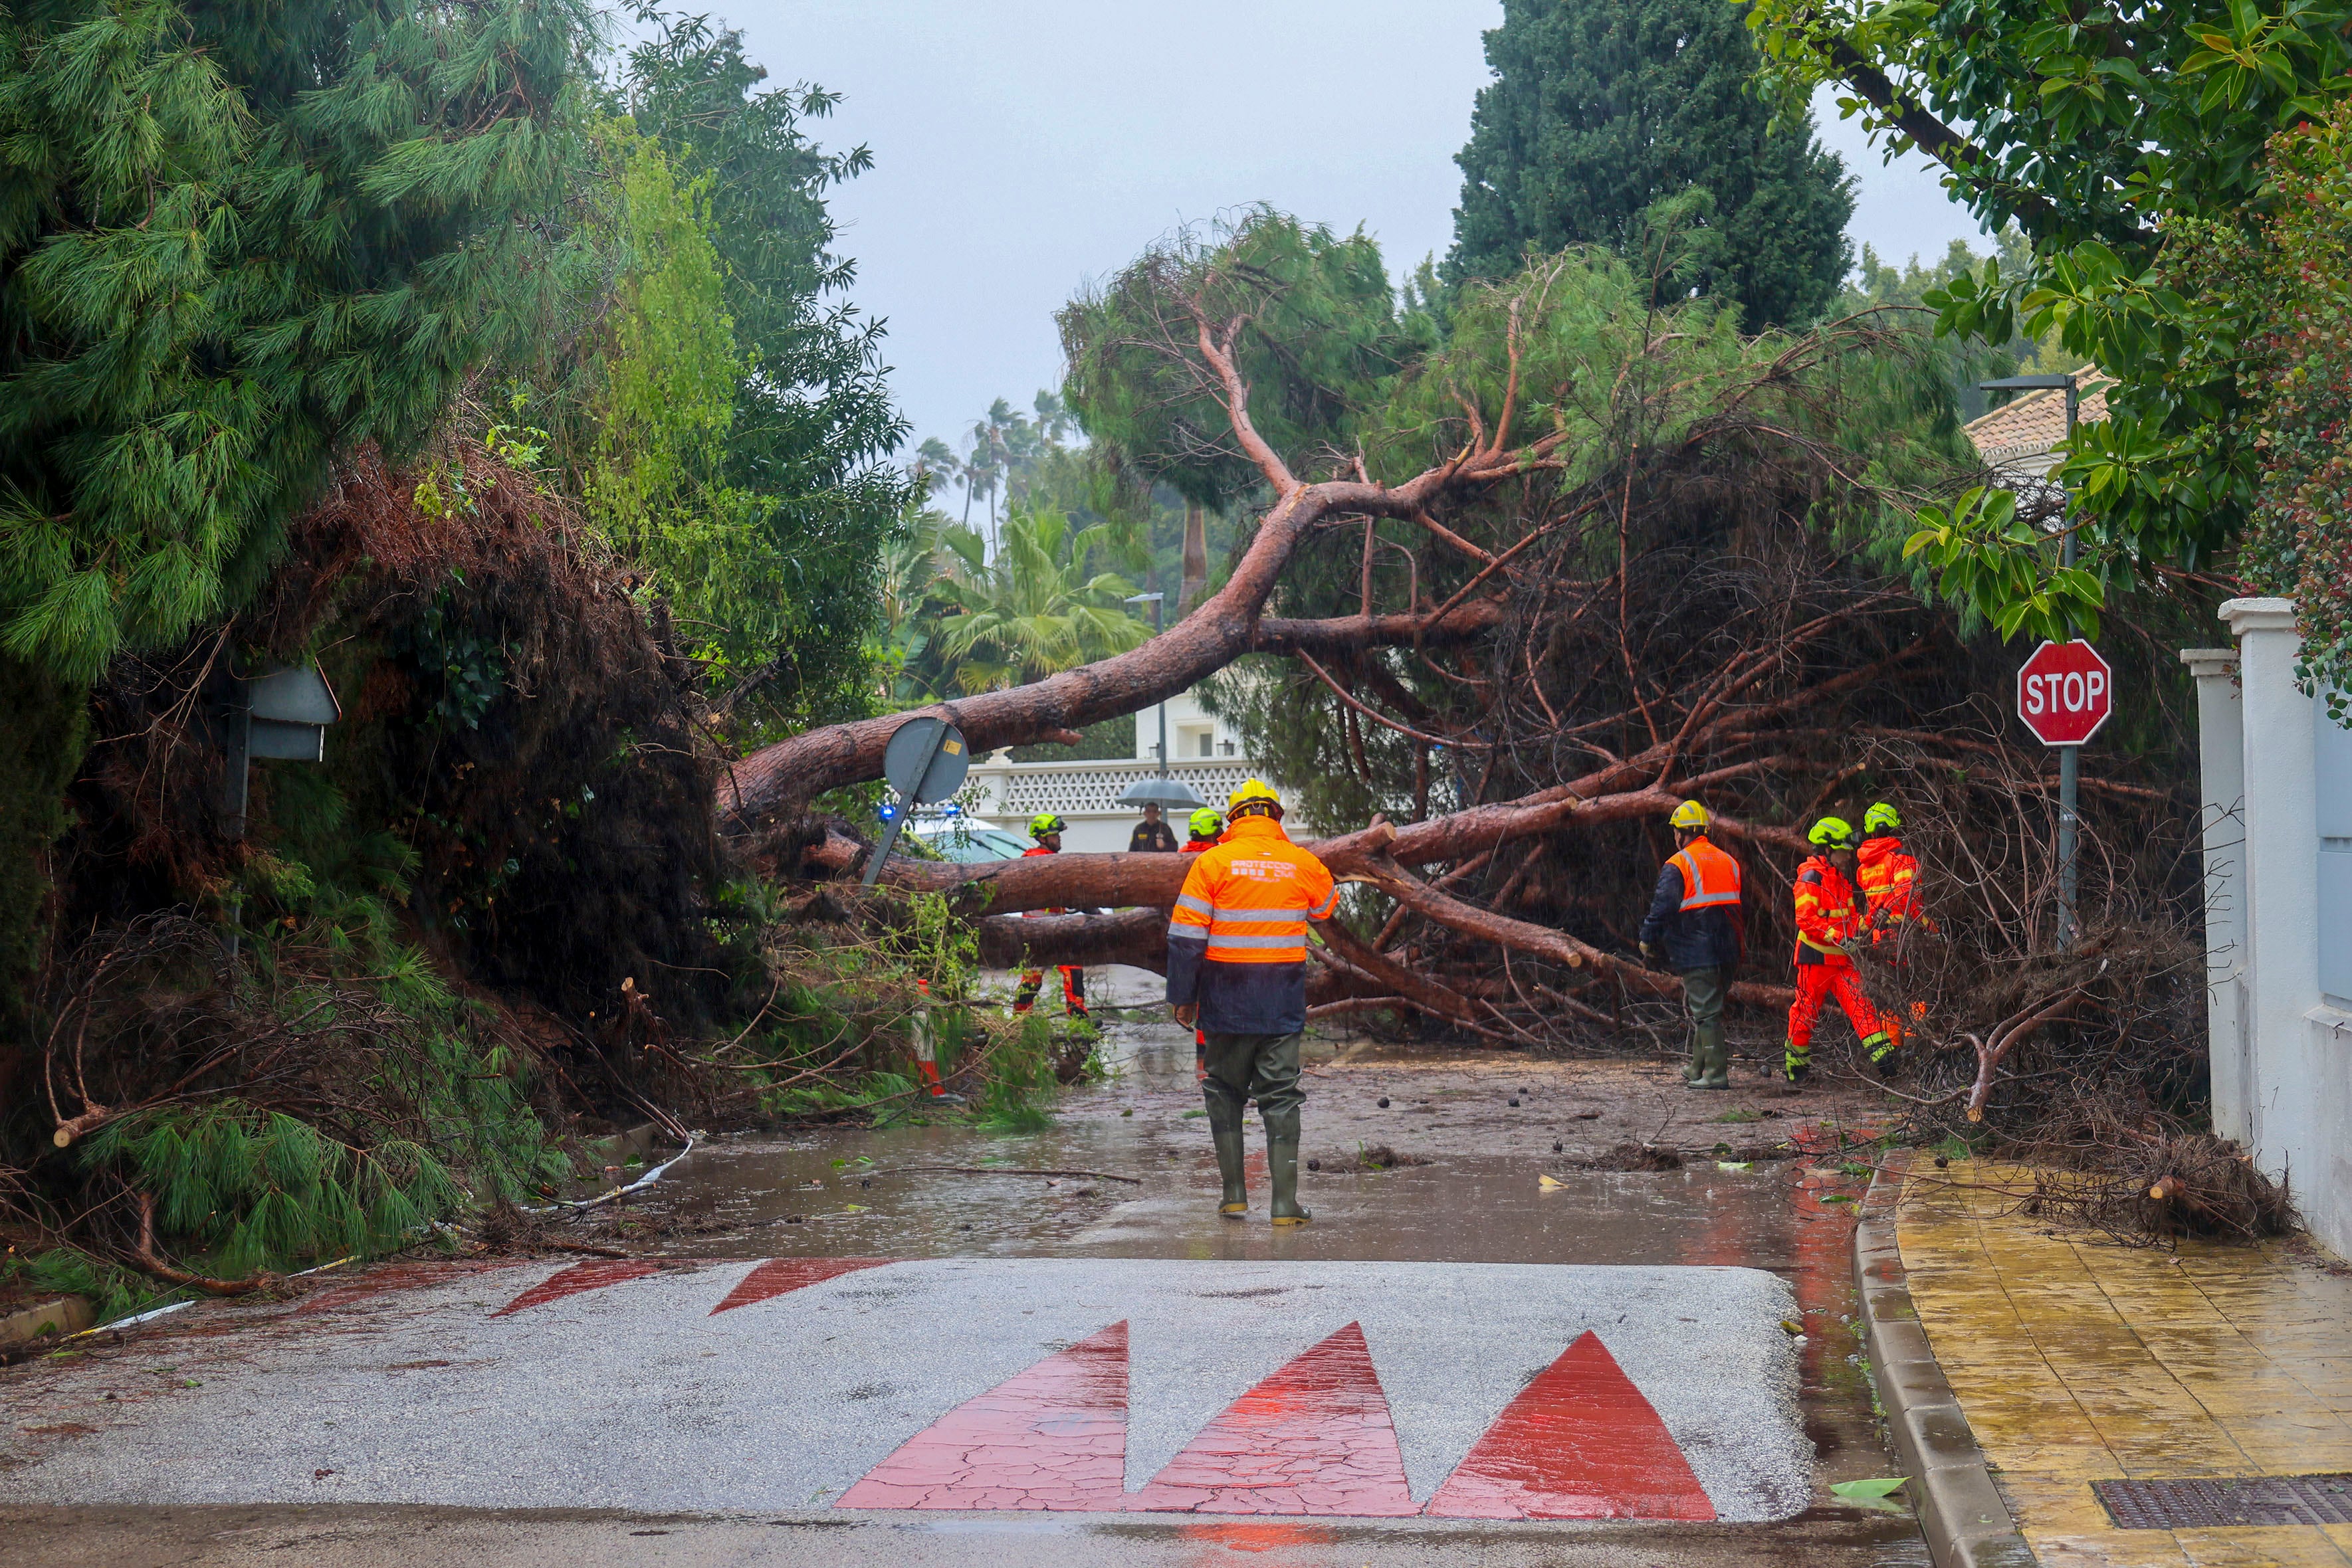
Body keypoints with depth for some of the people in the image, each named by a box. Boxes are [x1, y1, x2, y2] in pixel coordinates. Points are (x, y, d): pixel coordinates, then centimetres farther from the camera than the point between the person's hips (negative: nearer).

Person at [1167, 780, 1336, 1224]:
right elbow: (1327, 907, 23)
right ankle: (1285, 1202, -1)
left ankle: (1234, 1193, 12)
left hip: (1227, 1002, -1)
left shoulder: (1212, 862, -5)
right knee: (1281, 1096, 5)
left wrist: (1183, 997, 2)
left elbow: (1185, 936, -6)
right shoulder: (1303, 863, 1)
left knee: (1225, 1092, 14)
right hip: (1284, 1004, 1)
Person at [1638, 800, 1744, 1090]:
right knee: (1708, 1008, 17)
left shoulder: (1678, 865, -8)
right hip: (1727, 953, 7)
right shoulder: (1728, 862, 13)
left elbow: (1662, 907, -14)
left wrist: (1648, 940, -3)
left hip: (1695, 954, -7)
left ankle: (1716, 1074, -9)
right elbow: (1738, 907, 19)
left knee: (1705, 1013, -6)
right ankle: (1698, 1068, 24)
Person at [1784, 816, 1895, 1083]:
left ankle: (1881, 1051, -13)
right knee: (1806, 1009, 1)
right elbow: (1806, 919, -18)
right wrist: (1837, 937, -26)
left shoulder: (1842, 879, 18)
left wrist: (1862, 927, 5)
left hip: (1842, 957, 7)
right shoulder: (1810, 877, -10)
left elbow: (1851, 916, 26)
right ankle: (1795, 1063, 14)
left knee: (1860, 1002, -6)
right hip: (1816, 956, -7)